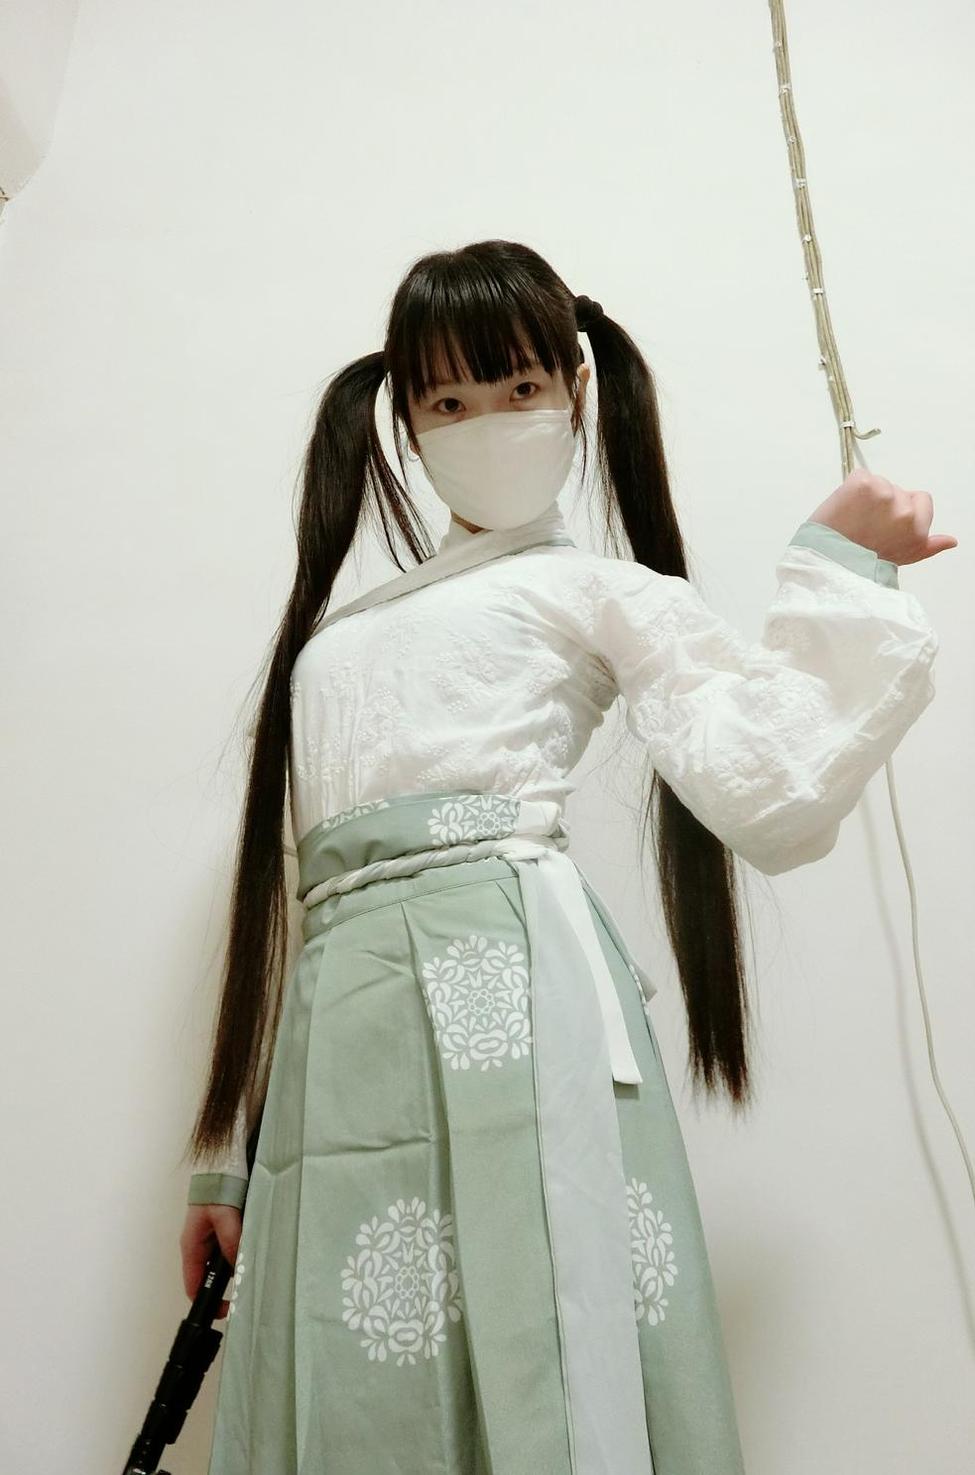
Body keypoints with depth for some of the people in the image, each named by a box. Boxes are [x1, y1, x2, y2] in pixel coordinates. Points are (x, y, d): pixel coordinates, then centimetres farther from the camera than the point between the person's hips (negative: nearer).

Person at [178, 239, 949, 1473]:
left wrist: (835, 570, 2)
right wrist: (224, 1151, 18)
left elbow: (777, 801, -3)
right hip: (343, 1022, 5)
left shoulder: (603, 591, 10)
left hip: (509, 992, -4)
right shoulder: (334, 639, 23)